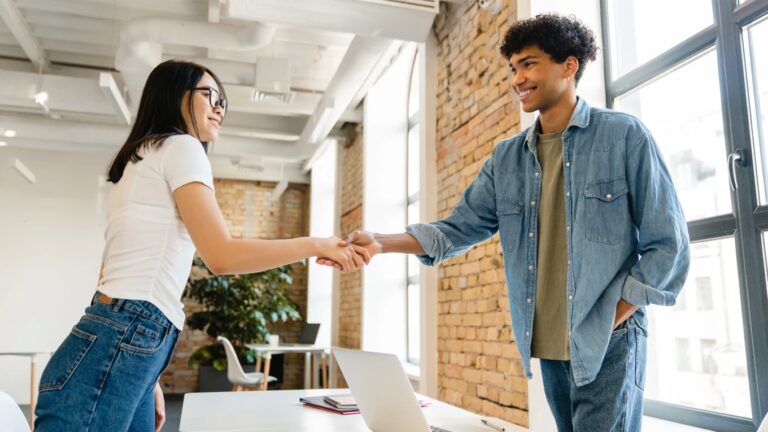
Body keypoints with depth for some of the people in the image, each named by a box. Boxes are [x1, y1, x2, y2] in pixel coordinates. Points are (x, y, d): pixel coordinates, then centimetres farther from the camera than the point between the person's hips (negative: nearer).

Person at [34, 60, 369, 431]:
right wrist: (316, 245, -7)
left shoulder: (145, 157, 24)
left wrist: (148, 381, 21)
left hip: (122, 345, 10)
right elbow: (221, 255, -17)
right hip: (119, 346, -10)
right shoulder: (180, 147, -4)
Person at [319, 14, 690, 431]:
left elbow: (667, 244, -6)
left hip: (609, 345, -5)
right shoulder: (506, 157, 7)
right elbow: (459, 228, 3)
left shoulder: (624, 135, -7)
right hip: (548, 347, 5)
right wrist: (380, 242, -12)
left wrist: (610, 322, -11)